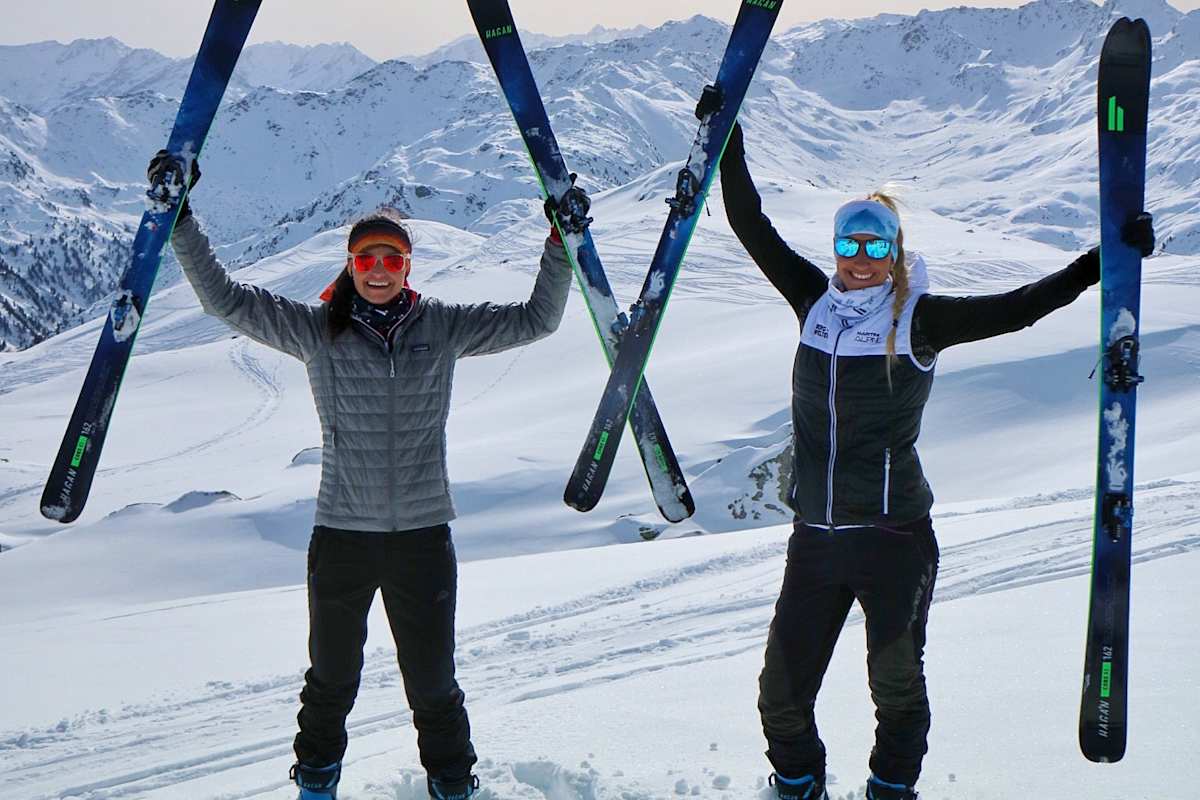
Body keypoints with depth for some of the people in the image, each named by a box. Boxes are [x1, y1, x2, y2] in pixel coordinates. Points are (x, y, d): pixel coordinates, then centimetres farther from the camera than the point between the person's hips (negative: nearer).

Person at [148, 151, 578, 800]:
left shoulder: (442, 327, 1)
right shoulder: (316, 330, -1)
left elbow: (535, 319, 2)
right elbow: (224, 299, -3)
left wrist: (561, 244, -5)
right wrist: (177, 217, -9)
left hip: (422, 533, 0)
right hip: (341, 533, 0)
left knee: (433, 681, 11)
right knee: (332, 677, 19)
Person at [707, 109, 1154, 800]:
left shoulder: (919, 320, -6)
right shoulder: (815, 302, 4)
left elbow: (1014, 309, -11)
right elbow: (752, 228, 8)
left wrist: (1101, 262, -20)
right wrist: (728, 144, 7)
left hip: (895, 535, -3)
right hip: (816, 536, 3)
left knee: (898, 689, 10)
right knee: (781, 695, 9)